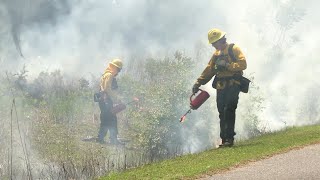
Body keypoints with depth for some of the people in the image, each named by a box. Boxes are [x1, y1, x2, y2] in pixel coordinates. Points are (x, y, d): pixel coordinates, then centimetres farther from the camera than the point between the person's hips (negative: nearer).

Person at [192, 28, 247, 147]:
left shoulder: (234, 49, 0)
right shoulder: (216, 54, 22)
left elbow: (243, 64, -12)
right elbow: (209, 70, 23)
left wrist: (227, 65, -17)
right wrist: (198, 83, 16)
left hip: (233, 85, -7)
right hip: (221, 88, 7)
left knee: (229, 110, -16)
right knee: (222, 114, 3)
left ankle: (229, 138, -17)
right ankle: (224, 139, 6)